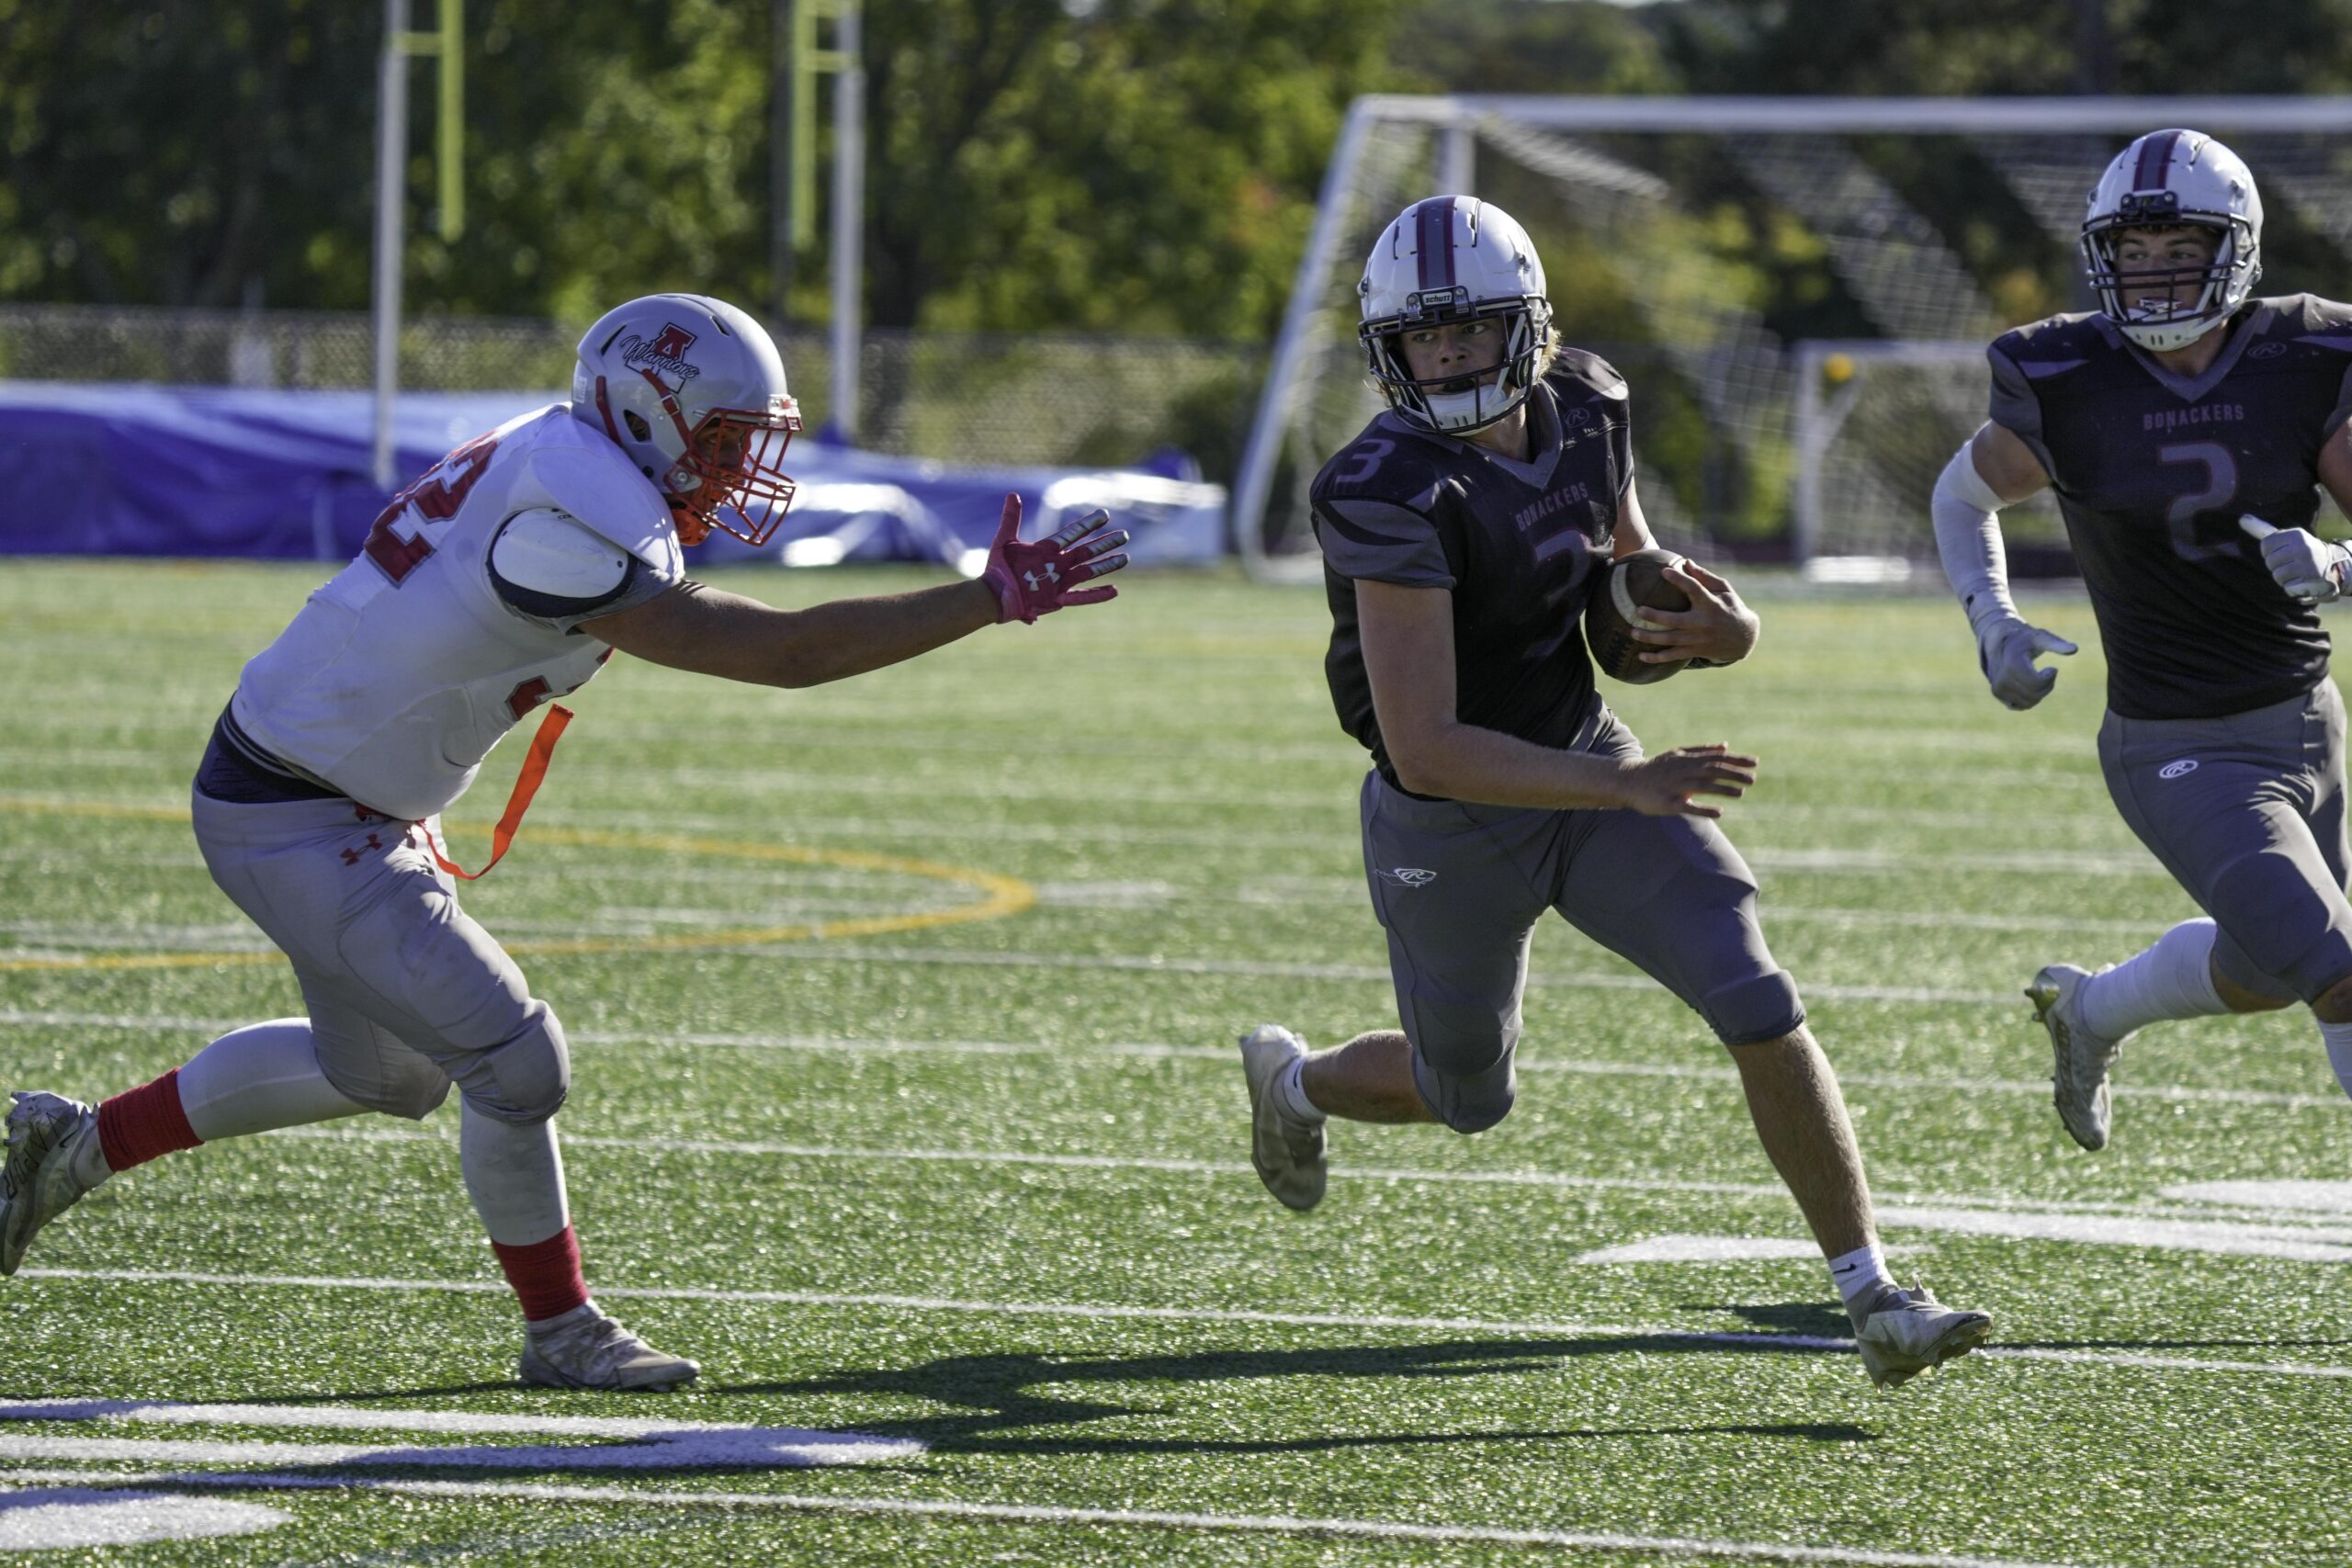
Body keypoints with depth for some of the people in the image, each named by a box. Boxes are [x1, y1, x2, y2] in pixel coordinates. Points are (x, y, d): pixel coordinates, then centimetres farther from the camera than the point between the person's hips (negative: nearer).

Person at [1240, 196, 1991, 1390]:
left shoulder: (1584, 412, -9)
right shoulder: (1391, 496, -31)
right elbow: (1426, 753, -35)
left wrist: (1716, 631, -15)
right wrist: (1627, 786, -41)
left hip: (1587, 764, 5)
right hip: (1455, 825, -5)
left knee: (1760, 1010, -11)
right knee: (1467, 1099, 18)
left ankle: (1875, 1301, -7)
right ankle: (1293, 1080, 53)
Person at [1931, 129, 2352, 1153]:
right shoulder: (2065, 387, -12)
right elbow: (1964, 497, 6)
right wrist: (1992, 623, -9)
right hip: (2181, 753, -5)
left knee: (2263, 969, 26)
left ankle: (2088, 1011, 54)